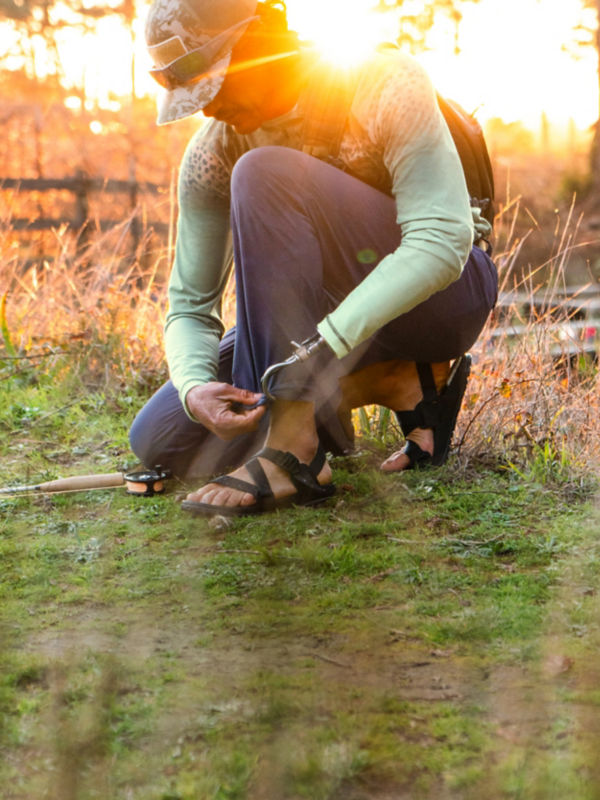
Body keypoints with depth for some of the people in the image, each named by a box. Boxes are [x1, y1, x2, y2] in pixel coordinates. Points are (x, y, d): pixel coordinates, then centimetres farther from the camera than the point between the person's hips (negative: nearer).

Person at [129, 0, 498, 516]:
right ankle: (394, 384, -5)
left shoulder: (385, 86, -21)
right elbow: (190, 305, -4)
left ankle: (293, 452, -31)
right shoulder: (211, 157, -8)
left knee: (263, 175, -29)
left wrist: (321, 349, -40)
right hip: (332, 314, 6)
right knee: (160, 439, -8)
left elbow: (442, 243, -31)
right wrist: (195, 387, -27)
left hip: (445, 293, -6)